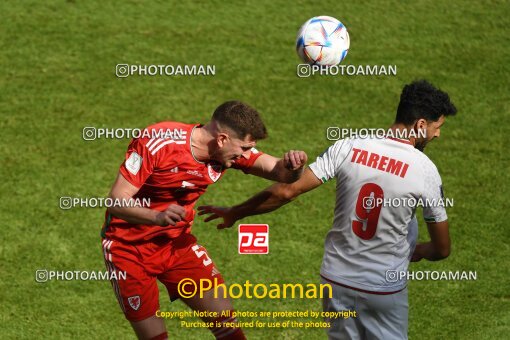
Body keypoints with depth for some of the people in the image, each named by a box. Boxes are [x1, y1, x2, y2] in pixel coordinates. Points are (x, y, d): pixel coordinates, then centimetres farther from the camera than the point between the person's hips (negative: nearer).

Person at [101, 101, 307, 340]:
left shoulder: (230, 149, -10)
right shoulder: (157, 142, -26)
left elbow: (280, 172, -13)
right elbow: (116, 201, -27)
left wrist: (293, 165, -38)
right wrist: (157, 217, -46)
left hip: (177, 243, 5)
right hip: (129, 247, -5)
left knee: (224, 318, -3)